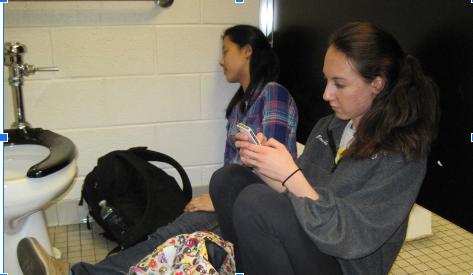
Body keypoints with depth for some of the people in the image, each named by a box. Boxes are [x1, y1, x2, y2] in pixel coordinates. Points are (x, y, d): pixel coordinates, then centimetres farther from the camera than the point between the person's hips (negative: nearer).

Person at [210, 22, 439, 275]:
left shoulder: (402, 154, -17)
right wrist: (262, 160, -10)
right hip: (307, 243, 7)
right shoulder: (326, 127, 5)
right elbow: (294, 194, 9)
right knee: (227, 178, -1)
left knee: (256, 199, -27)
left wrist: (290, 174, -28)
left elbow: (350, 240, -23)